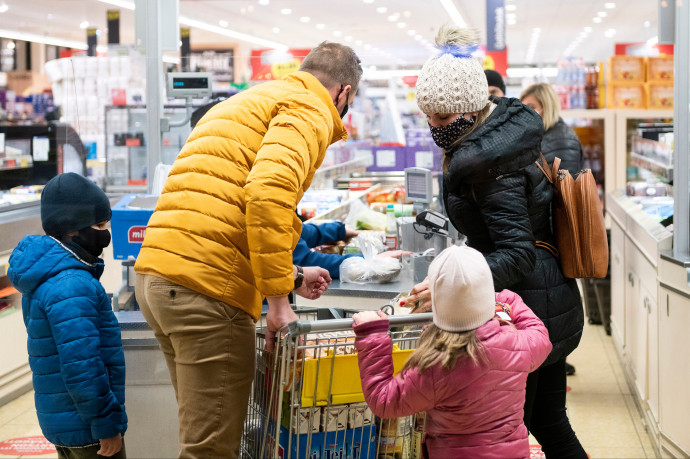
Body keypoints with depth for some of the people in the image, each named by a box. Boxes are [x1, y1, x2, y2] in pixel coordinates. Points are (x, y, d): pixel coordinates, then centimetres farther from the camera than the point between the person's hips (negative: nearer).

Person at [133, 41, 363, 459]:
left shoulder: (249, 103, 29)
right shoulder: (309, 111, -1)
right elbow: (269, 193, -20)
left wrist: (292, 276, 37)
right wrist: (279, 300, -15)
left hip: (156, 273, 9)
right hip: (206, 287, -9)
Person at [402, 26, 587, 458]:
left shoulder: (488, 160, -22)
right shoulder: (509, 122, 7)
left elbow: (517, 253, -27)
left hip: (526, 310, -10)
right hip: (554, 305, 11)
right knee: (549, 422, 21)